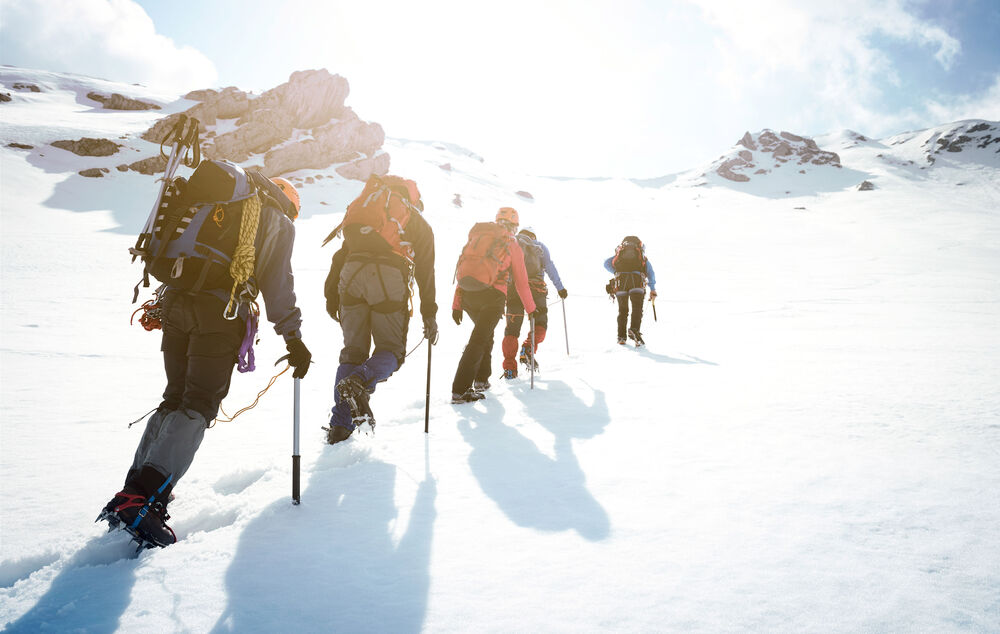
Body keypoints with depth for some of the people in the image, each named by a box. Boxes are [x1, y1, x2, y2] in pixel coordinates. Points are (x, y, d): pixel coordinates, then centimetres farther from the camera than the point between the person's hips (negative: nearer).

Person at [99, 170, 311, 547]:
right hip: (222, 313, -6)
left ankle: (137, 489, 13)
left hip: (177, 300, 6)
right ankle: (140, 500, -17)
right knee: (199, 404, -6)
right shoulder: (279, 224, 11)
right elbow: (277, 285, 2)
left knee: (175, 398, 15)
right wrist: (293, 338, 4)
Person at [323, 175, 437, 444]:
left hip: (351, 274, 4)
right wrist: (429, 315, 15)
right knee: (392, 350, 8)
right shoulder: (419, 224, 23)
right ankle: (359, 381, -23)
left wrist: (332, 294, 20)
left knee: (352, 350, 11)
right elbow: (425, 271, 14)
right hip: (389, 276, -3)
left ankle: (340, 425, 4)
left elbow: (341, 254, 22)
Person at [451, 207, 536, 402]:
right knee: (479, 340, -6)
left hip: (467, 294, 5)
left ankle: (481, 380, 26)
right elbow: (521, 282, 10)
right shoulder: (513, 245, 7)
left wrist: (456, 305, 15)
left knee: (486, 333, 25)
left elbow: (463, 271, 14)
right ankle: (460, 390, -12)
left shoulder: (477, 236, 19)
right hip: (492, 294, -5)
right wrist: (531, 308, 22)